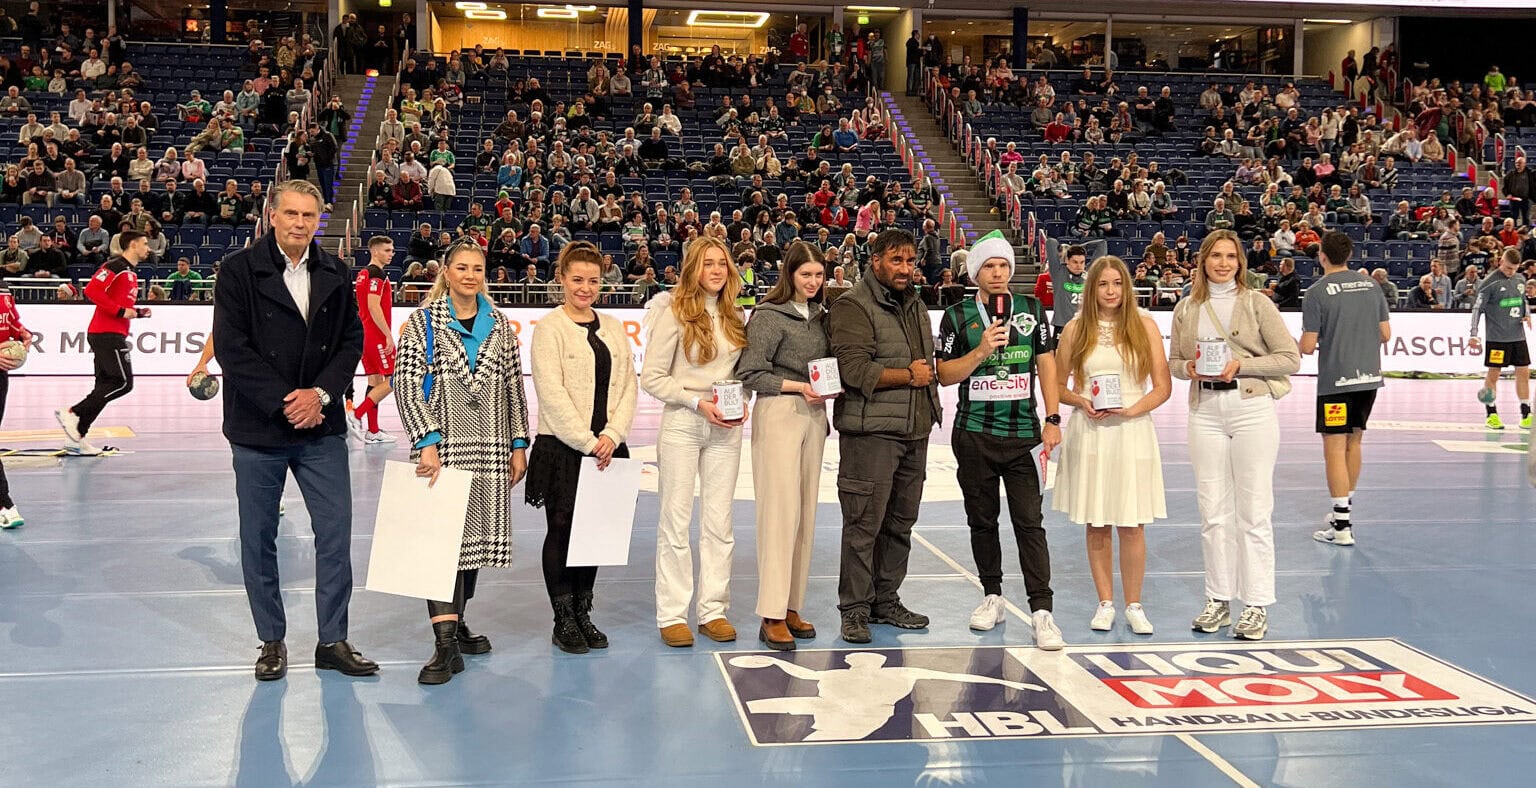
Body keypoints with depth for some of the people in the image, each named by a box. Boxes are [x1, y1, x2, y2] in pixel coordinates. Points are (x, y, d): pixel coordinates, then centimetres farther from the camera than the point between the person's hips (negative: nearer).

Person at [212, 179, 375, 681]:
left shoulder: (334, 274, 6)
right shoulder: (238, 270, -5)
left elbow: (352, 340, 5)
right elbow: (231, 349, -10)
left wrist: (320, 393, -11)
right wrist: (285, 404, -14)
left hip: (321, 428, 2)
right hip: (258, 428, -2)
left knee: (336, 535, 2)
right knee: (258, 540, 7)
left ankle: (333, 641, 13)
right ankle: (271, 641, 21)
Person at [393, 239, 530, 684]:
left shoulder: (499, 323, 11)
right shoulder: (423, 322, 0)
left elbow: (514, 386, 12)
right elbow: (408, 385, -6)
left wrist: (518, 443, 7)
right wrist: (427, 442, -15)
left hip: (489, 447, 4)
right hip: (442, 446, -4)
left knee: (477, 531, 9)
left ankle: (456, 621, 24)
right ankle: (445, 644, -14)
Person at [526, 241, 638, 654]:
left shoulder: (614, 327, 11)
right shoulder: (549, 327, -4)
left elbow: (627, 387, 8)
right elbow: (552, 393, -11)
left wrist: (611, 435, -7)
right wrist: (588, 442, -14)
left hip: (607, 448, 5)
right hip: (562, 447, -5)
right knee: (562, 529, 2)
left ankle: (582, 614, 20)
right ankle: (563, 620, 12)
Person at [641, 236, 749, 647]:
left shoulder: (735, 316, 10)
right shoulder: (675, 313, -7)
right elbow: (652, 377, -8)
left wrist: (742, 401, -2)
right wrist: (699, 402, -15)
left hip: (726, 429, 5)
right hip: (682, 425, -5)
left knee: (719, 522, 7)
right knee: (676, 521, 0)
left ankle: (714, 611, 16)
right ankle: (672, 615, 8)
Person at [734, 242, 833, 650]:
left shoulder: (820, 314, 13)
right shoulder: (770, 315, -7)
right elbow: (750, 374, -10)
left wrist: (829, 386, 5)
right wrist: (798, 386, -15)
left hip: (814, 415, 7)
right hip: (778, 414, -7)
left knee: (806, 513, 8)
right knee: (781, 511, -10)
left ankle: (792, 607, 15)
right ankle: (772, 617, -7)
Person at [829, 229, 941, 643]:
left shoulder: (915, 305, 19)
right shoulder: (854, 306, -8)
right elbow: (854, 368, -19)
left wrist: (928, 377, 14)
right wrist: (908, 376, -10)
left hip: (915, 430, 8)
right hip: (871, 432, -8)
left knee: (901, 522, 12)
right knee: (864, 524, -6)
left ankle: (886, 601, 23)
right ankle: (855, 609, 4)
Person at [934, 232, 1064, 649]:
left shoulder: (1032, 310, 7)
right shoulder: (958, 316, 3)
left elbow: (1046, 364, 8)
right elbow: (945, 375, 0)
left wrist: (1052, 419, 1)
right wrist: (981, 351, -15)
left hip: (1023, 434, 0)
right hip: (974, 436, 1)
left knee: (1029, 523, -6)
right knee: (982, 521, 10)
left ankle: (1041, 612, -6)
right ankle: (992, 598, 24)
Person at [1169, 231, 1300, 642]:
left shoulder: (1256, 302, 1)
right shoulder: (1187, 308, 10)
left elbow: (1290, 358, -2)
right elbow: (1173, 361, 16)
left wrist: (1241, 365, -13)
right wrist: (1189, 369, -6)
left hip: (1251, 406, -3)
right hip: (1205, 411, 3)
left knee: (1254, 511, -1)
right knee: (1213, 511, 6)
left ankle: (1256, 606, 5)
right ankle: (1218, 600, 17)